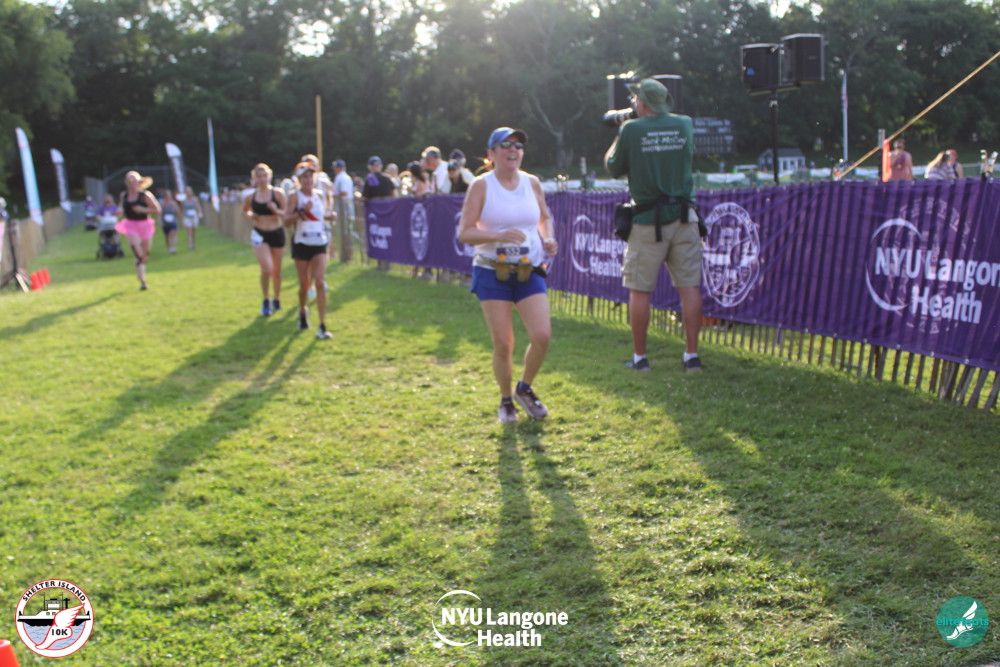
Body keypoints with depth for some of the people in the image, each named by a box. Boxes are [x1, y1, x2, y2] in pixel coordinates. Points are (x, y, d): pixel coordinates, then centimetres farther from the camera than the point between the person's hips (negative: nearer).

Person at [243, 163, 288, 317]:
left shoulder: (277, 193, -6)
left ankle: (276, 300, 31)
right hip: (259, 235, 0)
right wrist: (250, 215, -5)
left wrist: (276, 210, -23)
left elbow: (286, 213, -2)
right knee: (266, 269, -14)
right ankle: (265, 301, 6)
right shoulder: (250, 197, -1)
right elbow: (244, 210, 17)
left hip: (277, 233, 0)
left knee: (276, 270, 10)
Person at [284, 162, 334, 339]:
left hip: (319, 244, 2)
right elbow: (287, 220, -12)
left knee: (320, 283, -9)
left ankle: (322, 326, -9)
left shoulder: (320, 195, 7)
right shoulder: (295, 196, -5)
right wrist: (301, 211, -25)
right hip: (301, 243, -2)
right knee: (304, 284, 6)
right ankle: (303, 311, 38)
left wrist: (329, 215, 0)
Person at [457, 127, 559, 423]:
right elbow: (464, 232, -9)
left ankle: (524, 389, 19)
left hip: (530, 271, 3)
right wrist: (499, 235, -24)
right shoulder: (481, 186, -5)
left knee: (542, 336, -10)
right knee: (503, 343, -3)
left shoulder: (532, 183, 6)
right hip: (493, 272, -3)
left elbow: (545, 216, 22)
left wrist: (548, 238, 2)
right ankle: (506, 401, 22)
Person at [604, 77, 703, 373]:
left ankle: (639, 357, 11)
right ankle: (692, 355, 8)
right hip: (683, 216, 3)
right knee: (689, 286, 6)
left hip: (648, 221, -3)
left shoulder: (631, 130, -6)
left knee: (640, 290, 6)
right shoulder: (685, 124, 6)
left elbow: (614, 168, 4)